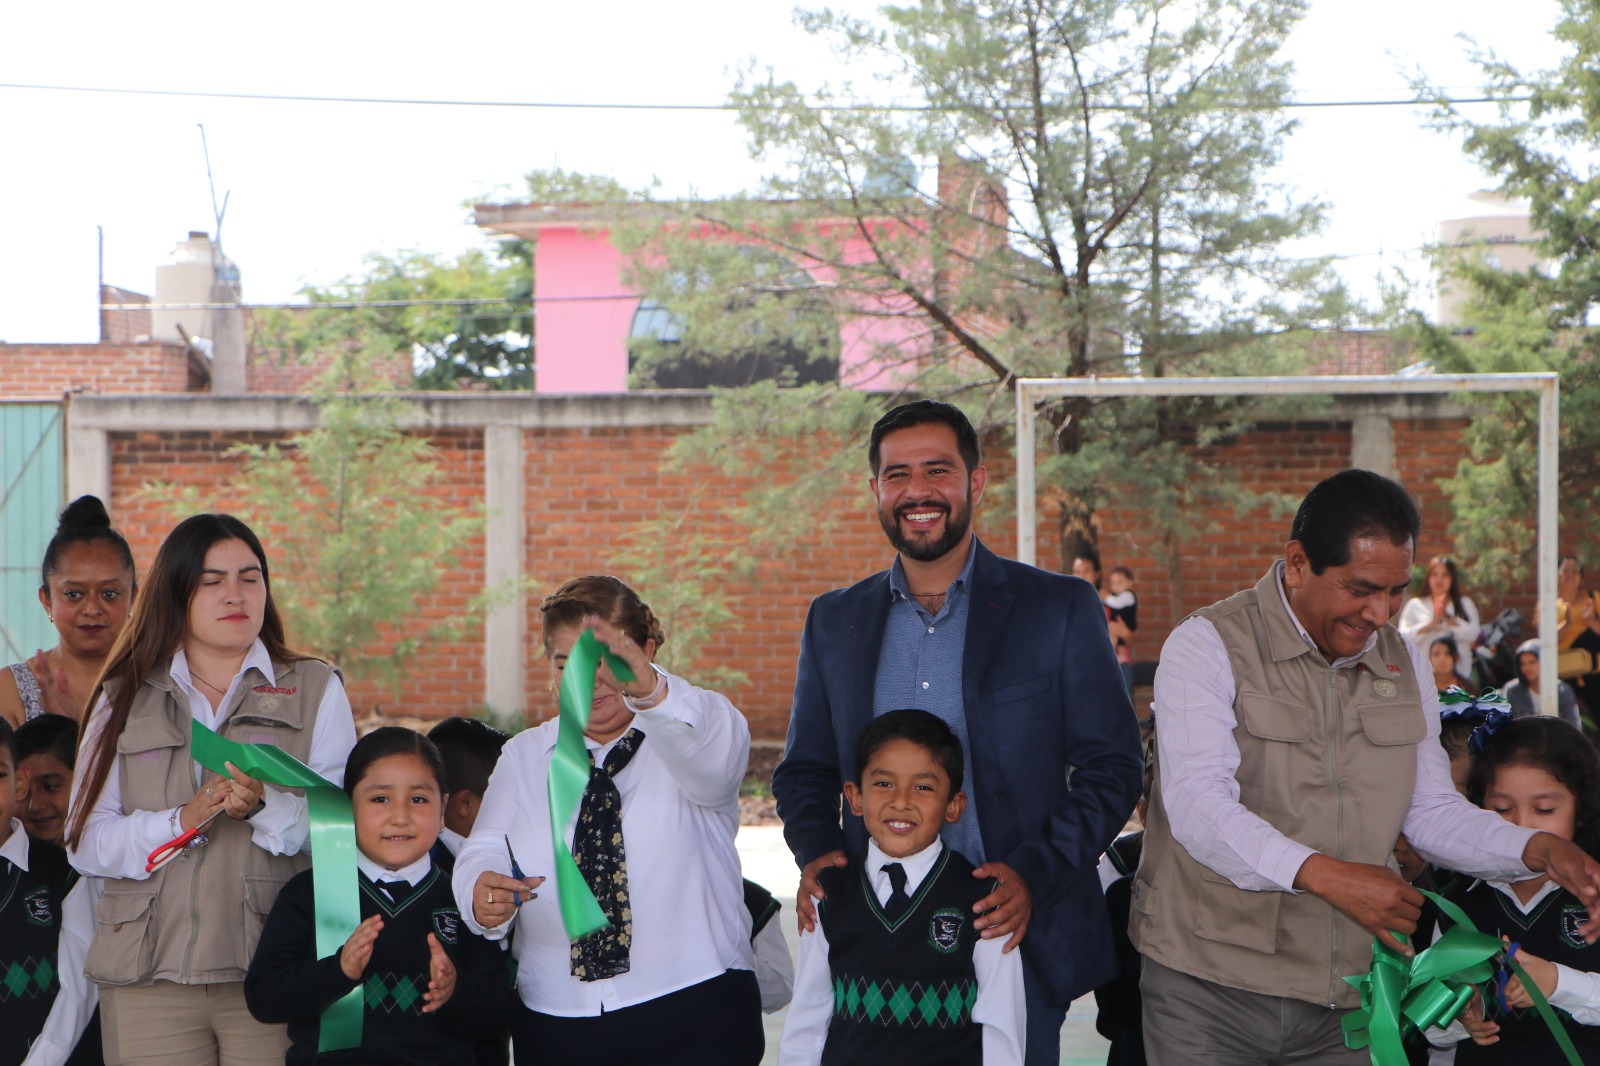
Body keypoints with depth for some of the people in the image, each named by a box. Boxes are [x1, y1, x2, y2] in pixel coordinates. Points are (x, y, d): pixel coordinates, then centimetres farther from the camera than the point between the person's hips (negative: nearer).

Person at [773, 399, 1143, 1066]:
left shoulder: (1061, 609, -1)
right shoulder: (833, 621, 9)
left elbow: (1112, 768, -2)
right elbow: (804, 771, 16)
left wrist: (1034, 874, -15)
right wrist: (816, 850, -4)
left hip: (1015, 937, -2)